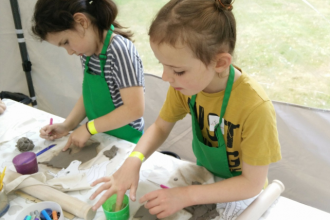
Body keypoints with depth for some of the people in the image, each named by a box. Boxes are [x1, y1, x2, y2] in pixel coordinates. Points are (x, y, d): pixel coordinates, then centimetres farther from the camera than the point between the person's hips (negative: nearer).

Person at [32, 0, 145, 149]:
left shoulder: (119, 50, -24)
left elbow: (135, 108, -27)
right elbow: (88, 95, 8)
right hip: (99, 138, 6)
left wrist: (89, 127, -20)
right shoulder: (88, 51, -1)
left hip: (125, 141, -6)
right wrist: (67, 125, -5)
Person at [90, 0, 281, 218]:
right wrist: (133, 161, -24)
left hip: (241, 195, -3)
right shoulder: (186, 83, -20)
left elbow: (253, 183, -23)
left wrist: (187, 196, -29)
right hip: (205, 181, 4)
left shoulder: (255, 107, -33)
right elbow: (160, 127, -6)